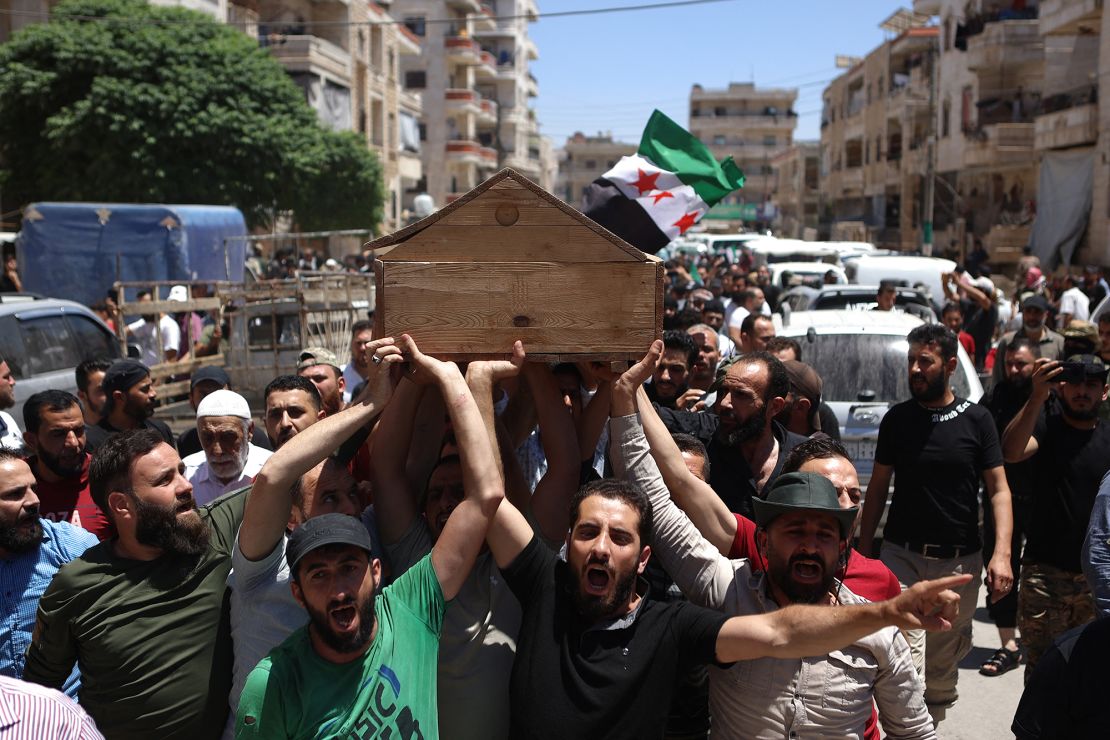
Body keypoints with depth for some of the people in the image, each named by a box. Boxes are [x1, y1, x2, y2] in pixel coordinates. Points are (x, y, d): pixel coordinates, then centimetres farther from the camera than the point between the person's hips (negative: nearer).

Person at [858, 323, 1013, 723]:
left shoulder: (977, 419, -1)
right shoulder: (897, 418, 2)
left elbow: (999, 490, -2)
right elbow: (878, 487, 8)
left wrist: (1002, 554, -13)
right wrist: (863, 551, 5)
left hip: (960, 560, 0)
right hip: (903, 556, 0)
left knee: (944, 666, 14)